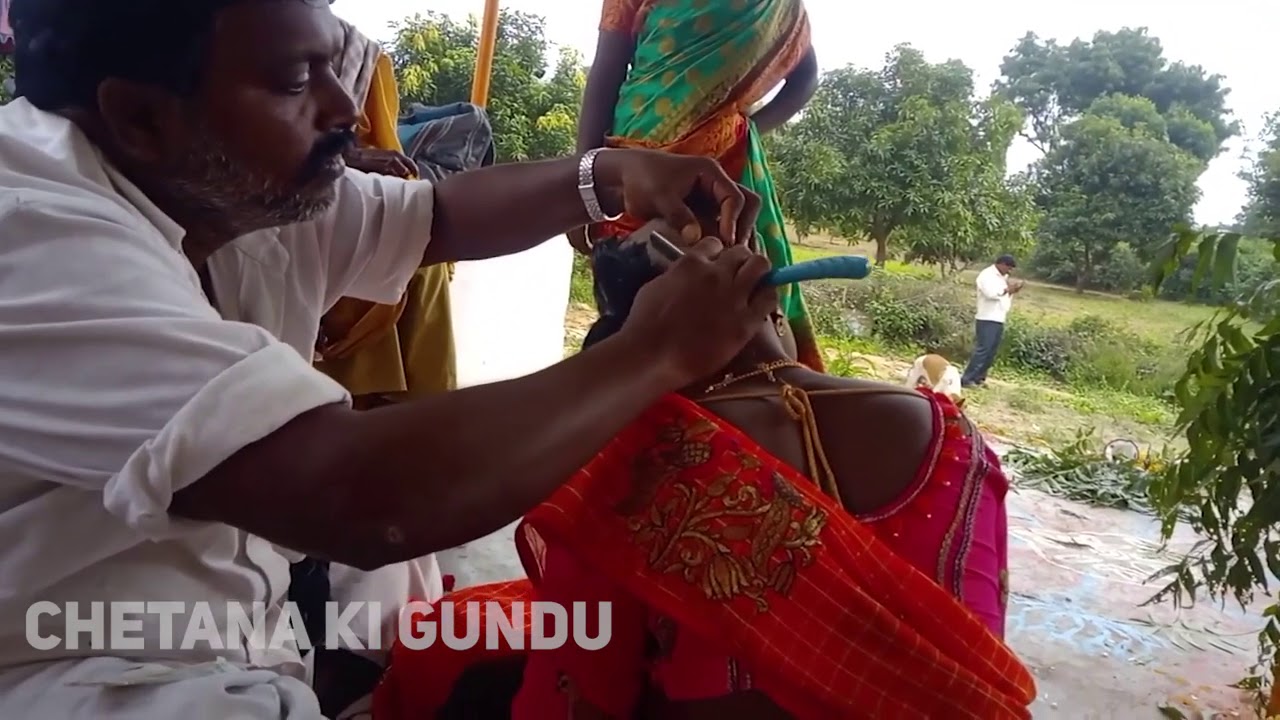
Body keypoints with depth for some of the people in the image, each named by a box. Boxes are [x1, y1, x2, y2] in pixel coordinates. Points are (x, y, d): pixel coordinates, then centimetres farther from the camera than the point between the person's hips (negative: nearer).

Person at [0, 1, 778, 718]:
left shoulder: (239, 193, -4)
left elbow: (444, 215, 10)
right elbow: (362, 499, -40)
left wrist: (610, 176, -8)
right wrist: (657, 352, -28)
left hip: (238, 608, 8)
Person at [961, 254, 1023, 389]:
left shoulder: (1002, 277, 20)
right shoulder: (987, 275, -9)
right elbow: (991, 293, -23)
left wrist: (1012, 291, 7)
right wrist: (1008, 289, -11)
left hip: (998, 320, 9)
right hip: (987, 320, -9)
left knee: (991, 352, 7)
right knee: (982, 350, -12)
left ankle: (979, 378, 12)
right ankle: (966, 379, -11)